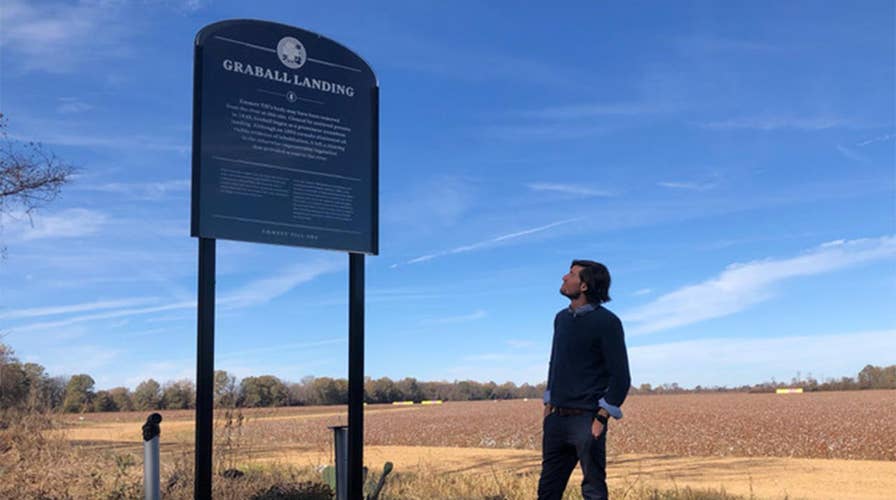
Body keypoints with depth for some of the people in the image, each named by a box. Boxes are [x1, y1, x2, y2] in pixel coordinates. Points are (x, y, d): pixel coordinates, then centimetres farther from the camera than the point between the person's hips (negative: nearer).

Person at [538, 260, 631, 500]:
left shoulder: (606, 322, -9)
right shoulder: (562, 318, 13)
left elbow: (621, 377, -10)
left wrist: (601, 418, -15)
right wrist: (548, 404, 15)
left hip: (587, 419, -7)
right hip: (557, 418, 7)